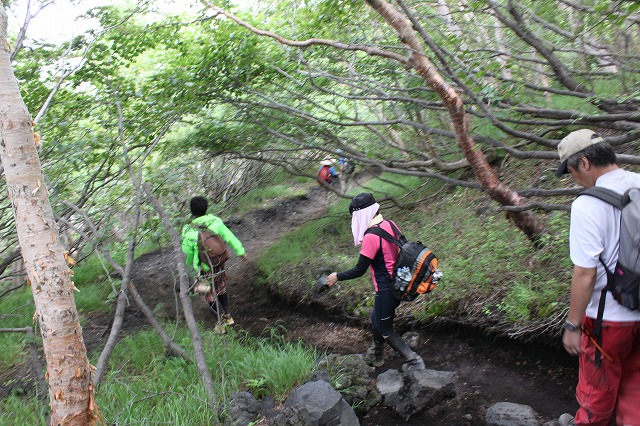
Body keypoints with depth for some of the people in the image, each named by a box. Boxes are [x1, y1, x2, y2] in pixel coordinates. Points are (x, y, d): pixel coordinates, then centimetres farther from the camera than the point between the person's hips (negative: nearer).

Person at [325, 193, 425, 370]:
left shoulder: (371, 237, -26)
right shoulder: (390, 225, -1)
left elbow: (359, 270, -20)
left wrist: (337, 276, -6)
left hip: (386, 289, -9)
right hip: (398, 283, 9)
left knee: (385, 329, 12)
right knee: (377, 319, 26)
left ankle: (414, 361, 16)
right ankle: (376, 355, 45)